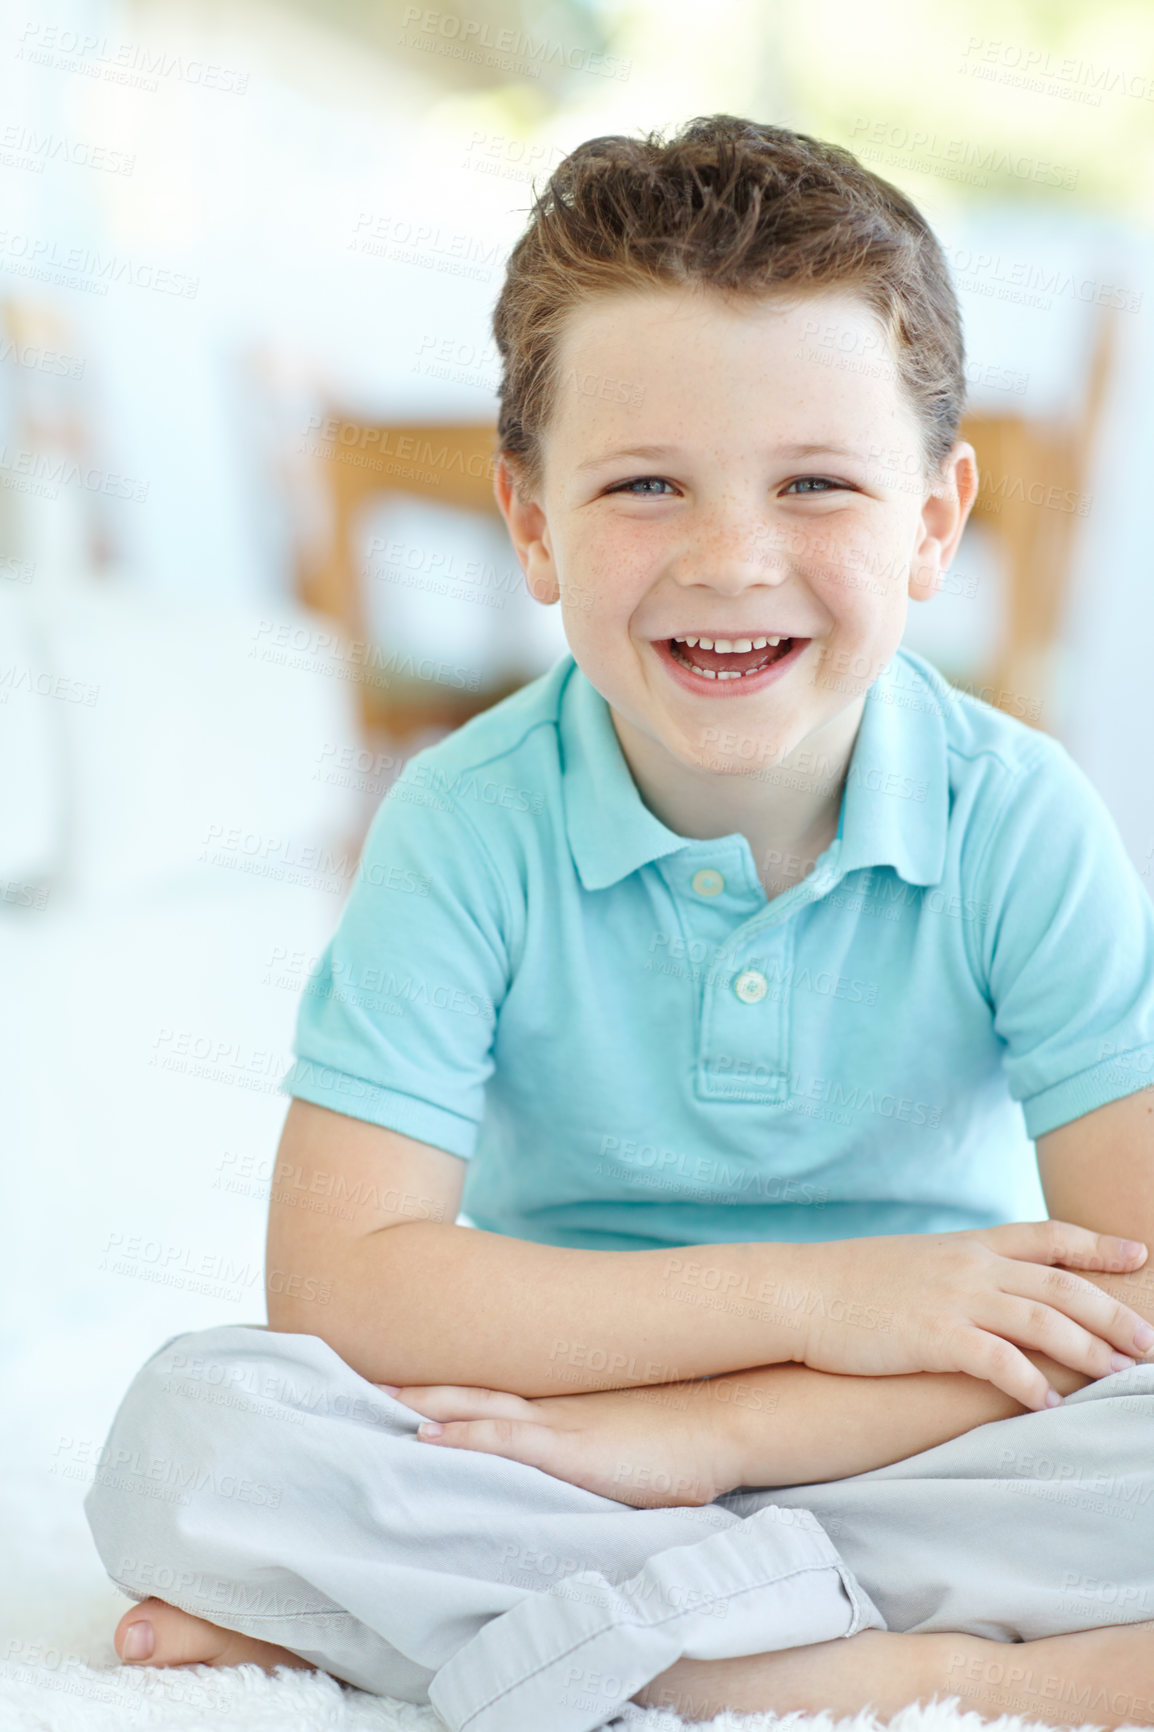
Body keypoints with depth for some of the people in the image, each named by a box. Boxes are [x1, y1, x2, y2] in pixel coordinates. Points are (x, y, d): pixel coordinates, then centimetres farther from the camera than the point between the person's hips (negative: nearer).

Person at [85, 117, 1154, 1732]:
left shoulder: (1016, 820, -10)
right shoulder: (469, 826, -10)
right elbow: (339, 1282, -18)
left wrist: (691, 1429, -25)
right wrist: (808, 1299, -22)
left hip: (903, 1456, -1)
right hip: (572, 1443, 1)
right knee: (190, 1431, -27)